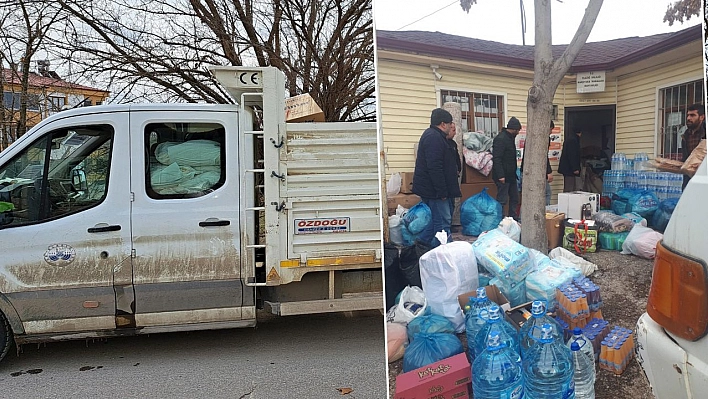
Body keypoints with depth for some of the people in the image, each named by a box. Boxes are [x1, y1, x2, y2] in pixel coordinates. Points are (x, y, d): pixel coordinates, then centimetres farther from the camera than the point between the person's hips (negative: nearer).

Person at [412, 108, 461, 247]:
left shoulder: (437, 136, 17)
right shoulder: (434, 138, -18)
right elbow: (434, 167, -25)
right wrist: (442, 192, -24)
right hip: (434, 189, -11)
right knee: (443, 222, -7)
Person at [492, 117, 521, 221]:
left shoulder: (510, 138, 15)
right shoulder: (500, 139, -17)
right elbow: (496, 158, -23)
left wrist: (514, 172, 20)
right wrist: (500, 175, -26)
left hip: (511, 175, 10)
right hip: (503, 176, -10)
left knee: (514, 198, 14)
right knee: (502, 200, -6)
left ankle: (514, 220, 22)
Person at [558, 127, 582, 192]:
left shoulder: (568, 139, 19)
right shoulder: (573, 140, -13)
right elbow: (572, 156, -21)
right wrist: (575, 169, -22)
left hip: (566, 168, 11)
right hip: (570, 169, -11)